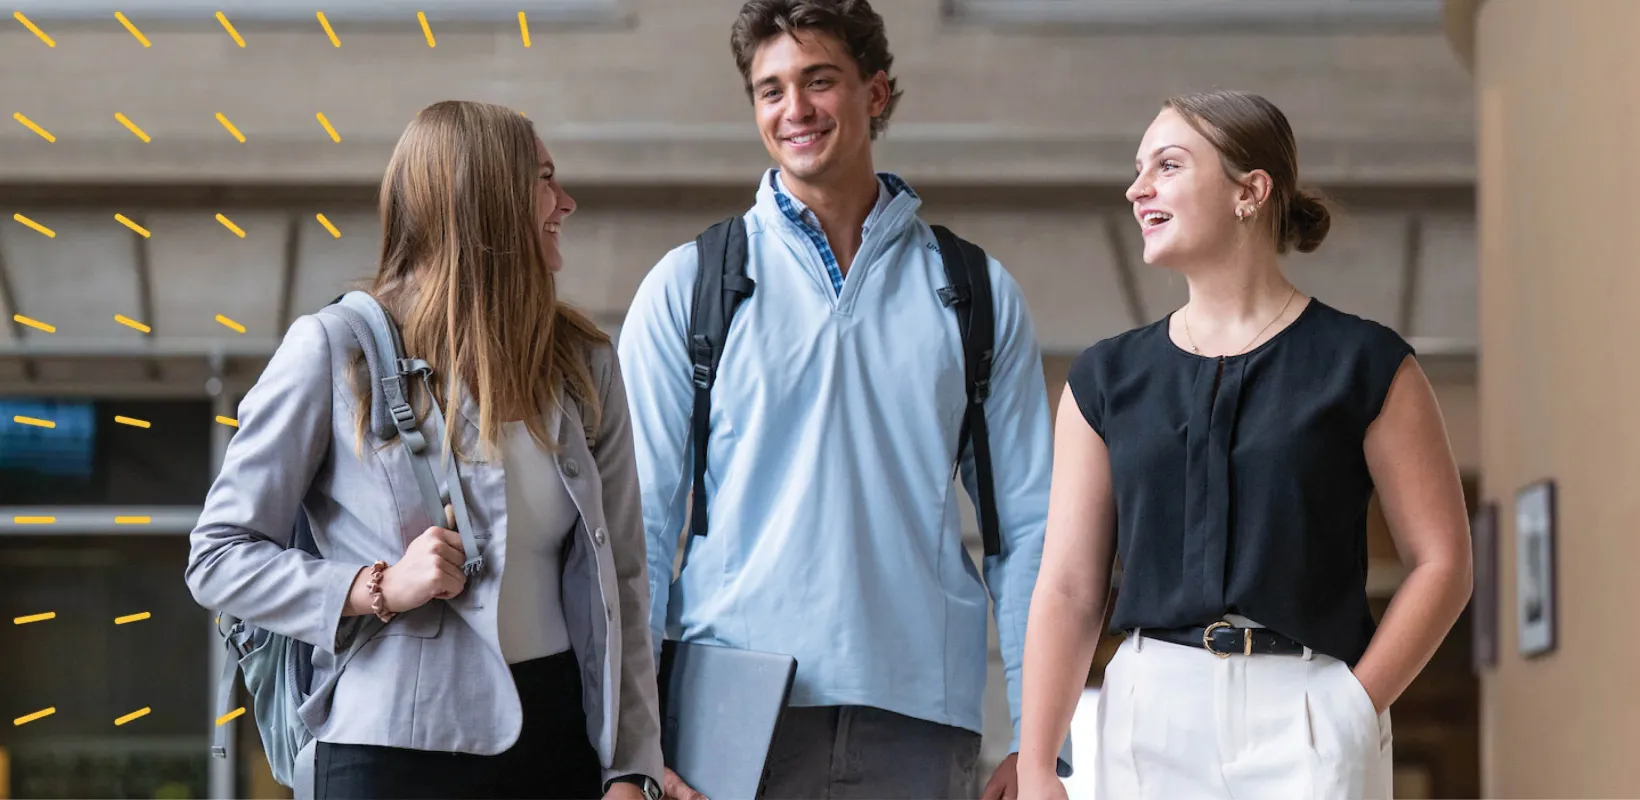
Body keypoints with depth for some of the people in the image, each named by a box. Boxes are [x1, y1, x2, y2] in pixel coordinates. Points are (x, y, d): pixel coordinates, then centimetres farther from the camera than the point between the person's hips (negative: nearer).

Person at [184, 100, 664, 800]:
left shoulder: (583, 364, 8)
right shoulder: (335, 352, -5)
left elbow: (619, 579, 8)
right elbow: (218, 559, -3)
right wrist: (381, 589, -16)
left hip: (558, 740, 4)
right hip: (397, 743, -4)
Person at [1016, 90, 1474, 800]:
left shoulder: (1363, 366, 2)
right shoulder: (1108, 378, 11)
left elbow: (1442, 562, 0)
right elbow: (1069, 587, 7)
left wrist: (1352, 709, -9)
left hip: (1302, 720, -3)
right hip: (1148, 715, 3)